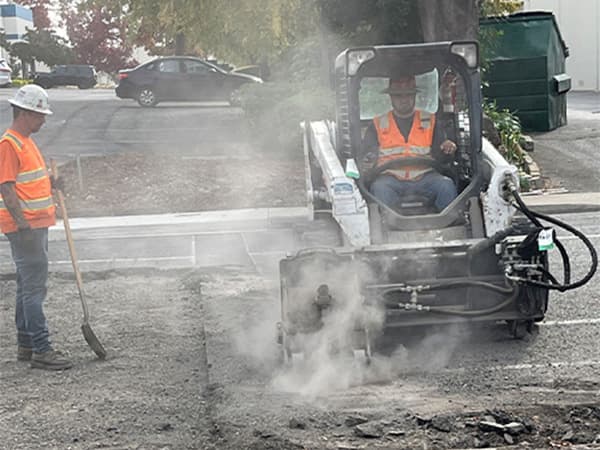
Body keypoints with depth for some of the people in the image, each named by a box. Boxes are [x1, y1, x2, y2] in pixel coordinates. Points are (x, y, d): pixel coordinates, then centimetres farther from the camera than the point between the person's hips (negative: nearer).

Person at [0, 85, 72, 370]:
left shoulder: (26, 141, 16)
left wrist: (50, 183, 8)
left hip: (36, 225, 10)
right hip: (24, 228, -10)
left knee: (29, 286, 15)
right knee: (34, 287, -9)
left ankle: (26, 344, 23)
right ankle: (40, 350, -7)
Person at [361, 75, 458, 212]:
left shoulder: (430, 121, 19)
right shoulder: (377, 125, 17)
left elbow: (441, 157, 16)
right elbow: (366, 157, 12)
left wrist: (447, 150, -9)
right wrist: (369, 161, -13)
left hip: (424, 177, 1)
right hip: (390, 178, -1)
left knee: (446, 185, -29)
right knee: (380, 188, -35)